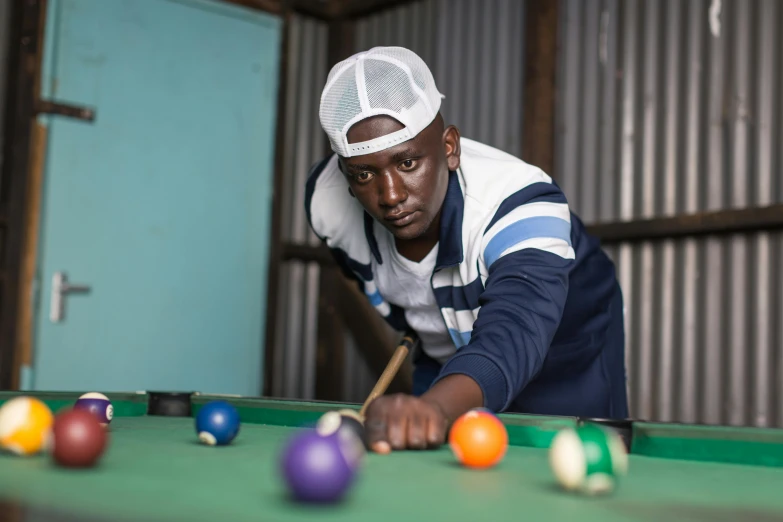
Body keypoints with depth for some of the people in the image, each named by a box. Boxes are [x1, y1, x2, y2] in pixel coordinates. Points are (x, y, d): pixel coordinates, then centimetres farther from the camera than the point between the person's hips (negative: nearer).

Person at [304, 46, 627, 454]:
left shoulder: (521, 205, -41)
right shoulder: (327, 202, -25)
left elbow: (512, 335, -61)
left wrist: (436, 404, -80)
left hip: (564, 359, -4)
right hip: (442, 361, 4)